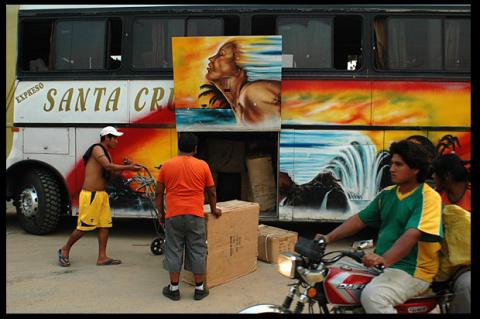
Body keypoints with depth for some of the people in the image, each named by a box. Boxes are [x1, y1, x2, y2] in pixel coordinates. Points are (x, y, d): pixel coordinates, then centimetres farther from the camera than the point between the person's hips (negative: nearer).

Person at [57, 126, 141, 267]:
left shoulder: (106, 152, 17)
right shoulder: (97, 149, -13)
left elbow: (111, 172, 12)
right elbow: (108, 166, -27)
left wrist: (125, 166, -1)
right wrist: (128, 167, -24)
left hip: (101, 194, 9)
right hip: (90, 195, -9)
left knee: (105, 225, 5)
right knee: (84, 227, -2)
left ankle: (102, 257, 9)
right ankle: (65, 250, 16)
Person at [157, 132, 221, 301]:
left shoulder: (166, 165, 2)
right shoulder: (202, 166, 0)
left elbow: (159, 193, 5)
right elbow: (212, 192, 7)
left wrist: (160, 212, 16)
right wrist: (214, 209, 23)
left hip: (173, 215, 1)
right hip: (195, 215, 0)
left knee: (174, 251, 7)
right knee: (197, 251, 7)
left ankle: (174, 289, 11)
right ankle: (199, 289, 12)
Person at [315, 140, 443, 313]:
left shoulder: (428, 197, -13)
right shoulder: (387, 193, 11)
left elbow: (412, 235, -26)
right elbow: (359, 219, 12)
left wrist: (385, 259, -39)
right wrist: (329, 237, -1)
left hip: (412, 270, -8)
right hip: (380, 263, 8)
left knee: (372, 295, -32)